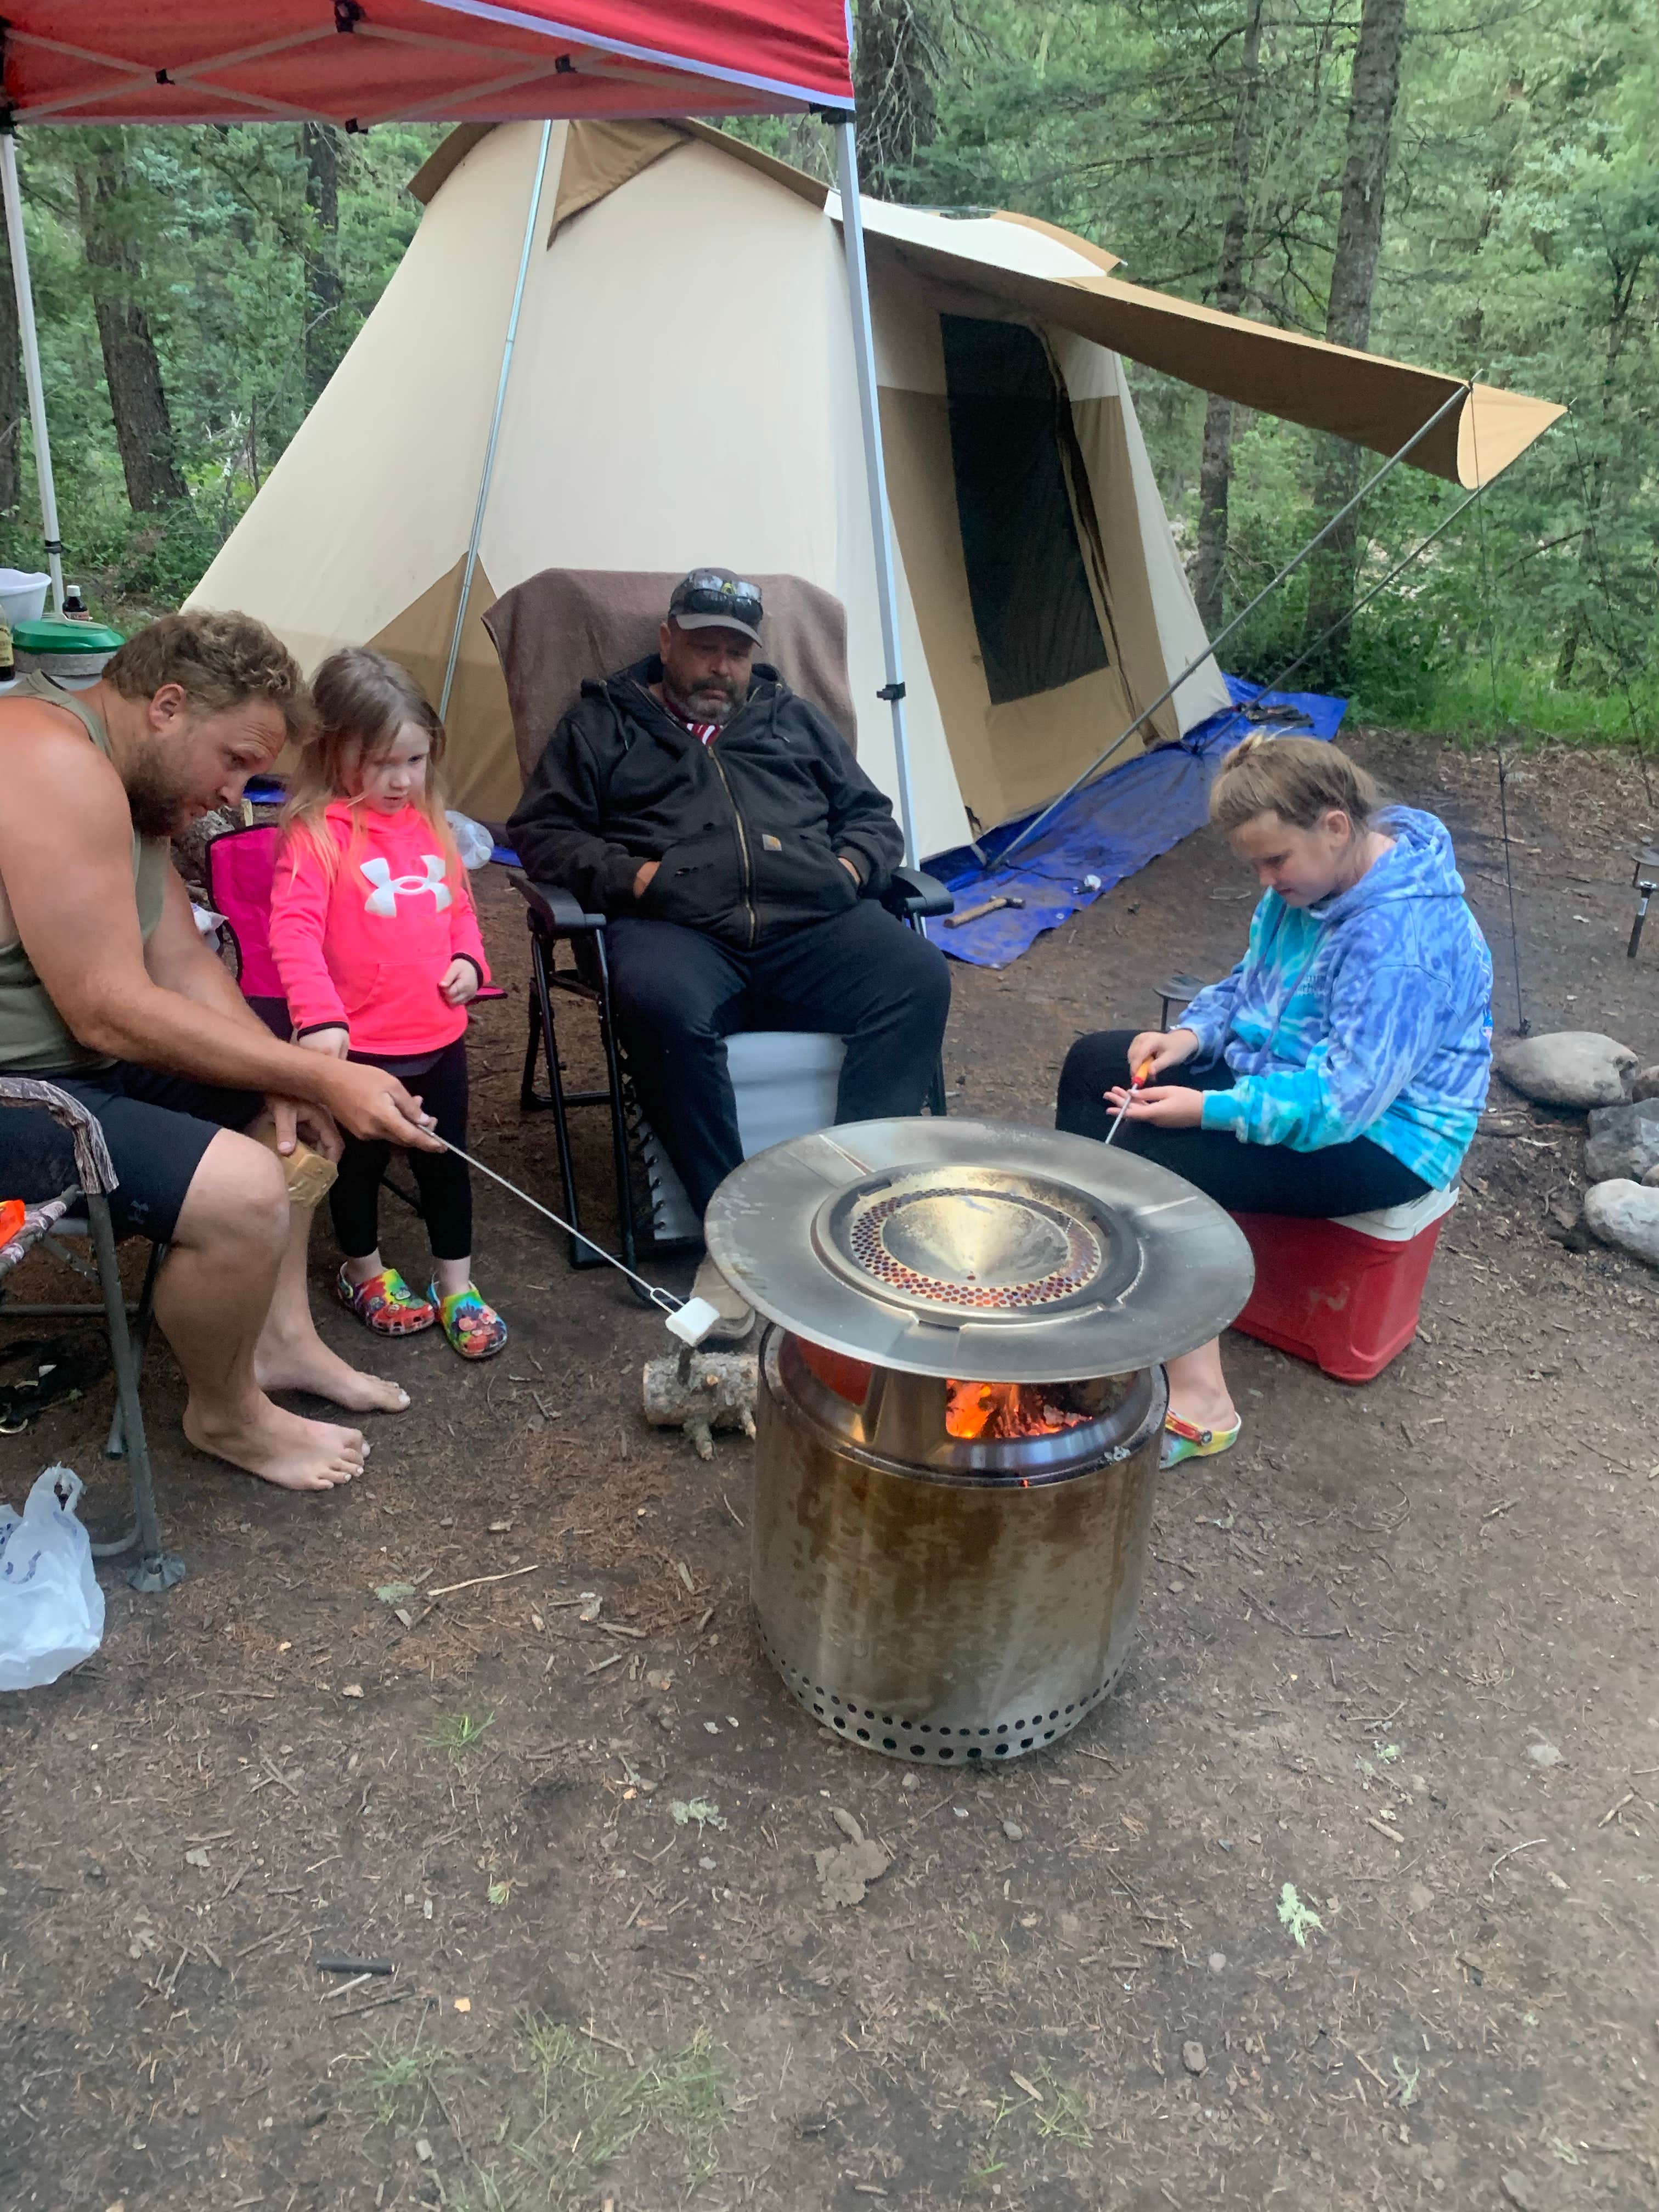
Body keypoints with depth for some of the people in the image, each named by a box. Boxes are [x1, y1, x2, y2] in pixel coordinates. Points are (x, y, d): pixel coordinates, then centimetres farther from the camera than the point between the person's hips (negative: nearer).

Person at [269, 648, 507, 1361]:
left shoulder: (429, 823, 6)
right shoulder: (317, 833, -15)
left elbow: (459, 906, 18)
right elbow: (293, 930, -22)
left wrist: (469, 960, -1)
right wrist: (319, 1016, -32)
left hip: (440, 1037, 5)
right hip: (360, 1046, -5)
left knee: (446, 1163, 15)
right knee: (360, 1165, 16)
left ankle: (457, 1287, 31)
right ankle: (363, 1272, 39)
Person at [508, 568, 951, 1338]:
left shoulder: (792, 718, 29)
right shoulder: (603, 724, 21)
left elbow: (871, 817, 29)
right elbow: (540, 833, 13)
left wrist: (853, 865, 5)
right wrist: (628, 875, -4)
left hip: (812, 927, 3)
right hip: (676, 930, -2)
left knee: (917, 976, -28)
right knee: (665, 1003, -39)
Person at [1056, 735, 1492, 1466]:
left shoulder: (1405, 939, -30)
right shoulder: (1311, 876, -1)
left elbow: (1339, 1101, -31)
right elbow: (1254, 982, 13)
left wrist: (1210, 1109, -31)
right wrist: (1191, 1033, -6)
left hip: (1379, 1138, -10)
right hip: (1276, 1068, 10)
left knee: (1149, 1163, -27)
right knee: (1091, 1064, 4)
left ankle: (1198, 1403, -18)